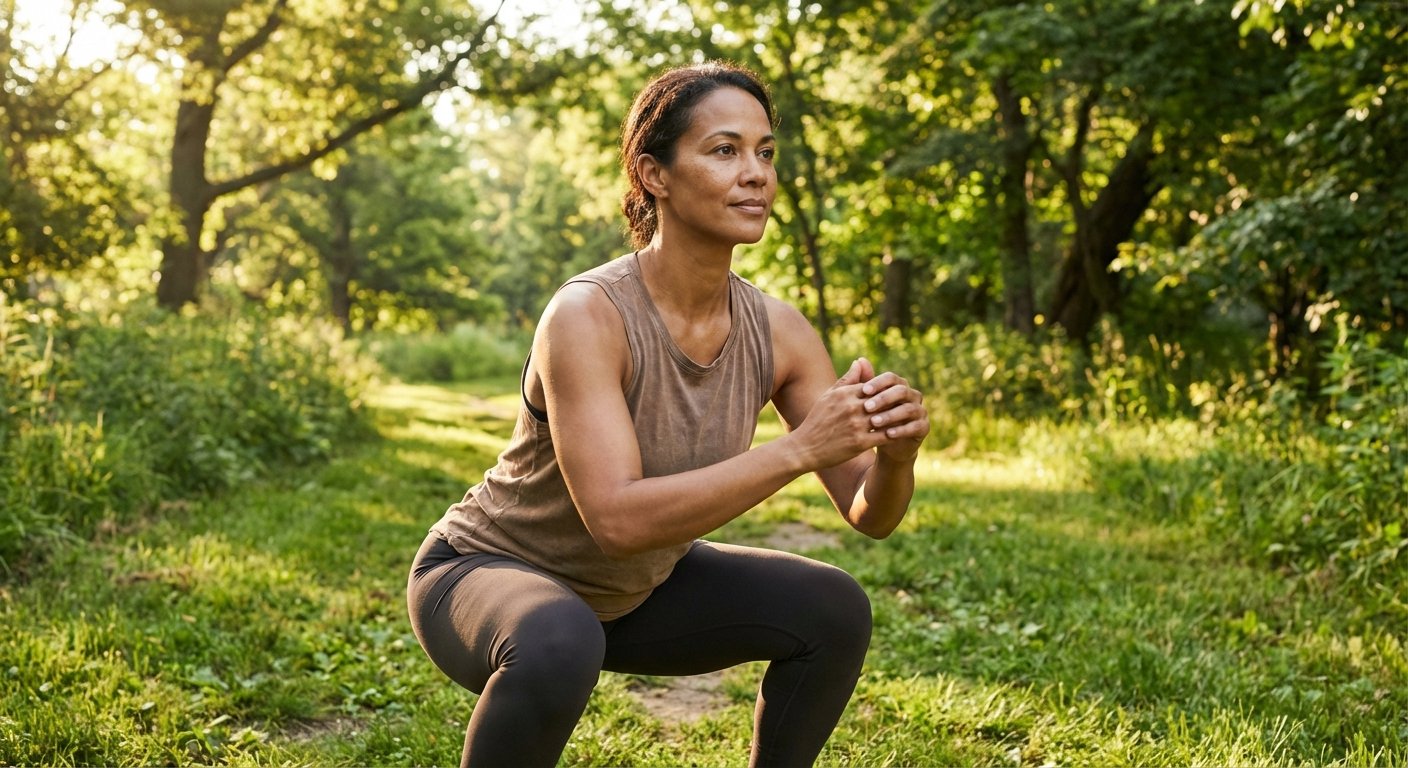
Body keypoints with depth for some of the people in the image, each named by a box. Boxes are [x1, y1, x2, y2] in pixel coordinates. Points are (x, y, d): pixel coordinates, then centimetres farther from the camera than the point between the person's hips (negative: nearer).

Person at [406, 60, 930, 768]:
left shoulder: (777, 332, -12)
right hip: (484, 574, -6)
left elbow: (870, 515, -9)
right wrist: (799, 448, -41)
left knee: (834, 611, -5)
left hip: (630, 593, 6)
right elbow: (617, 518, -38)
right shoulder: (587, 314, -30)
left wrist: (896, 449, -31)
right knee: (560, 643, -38)